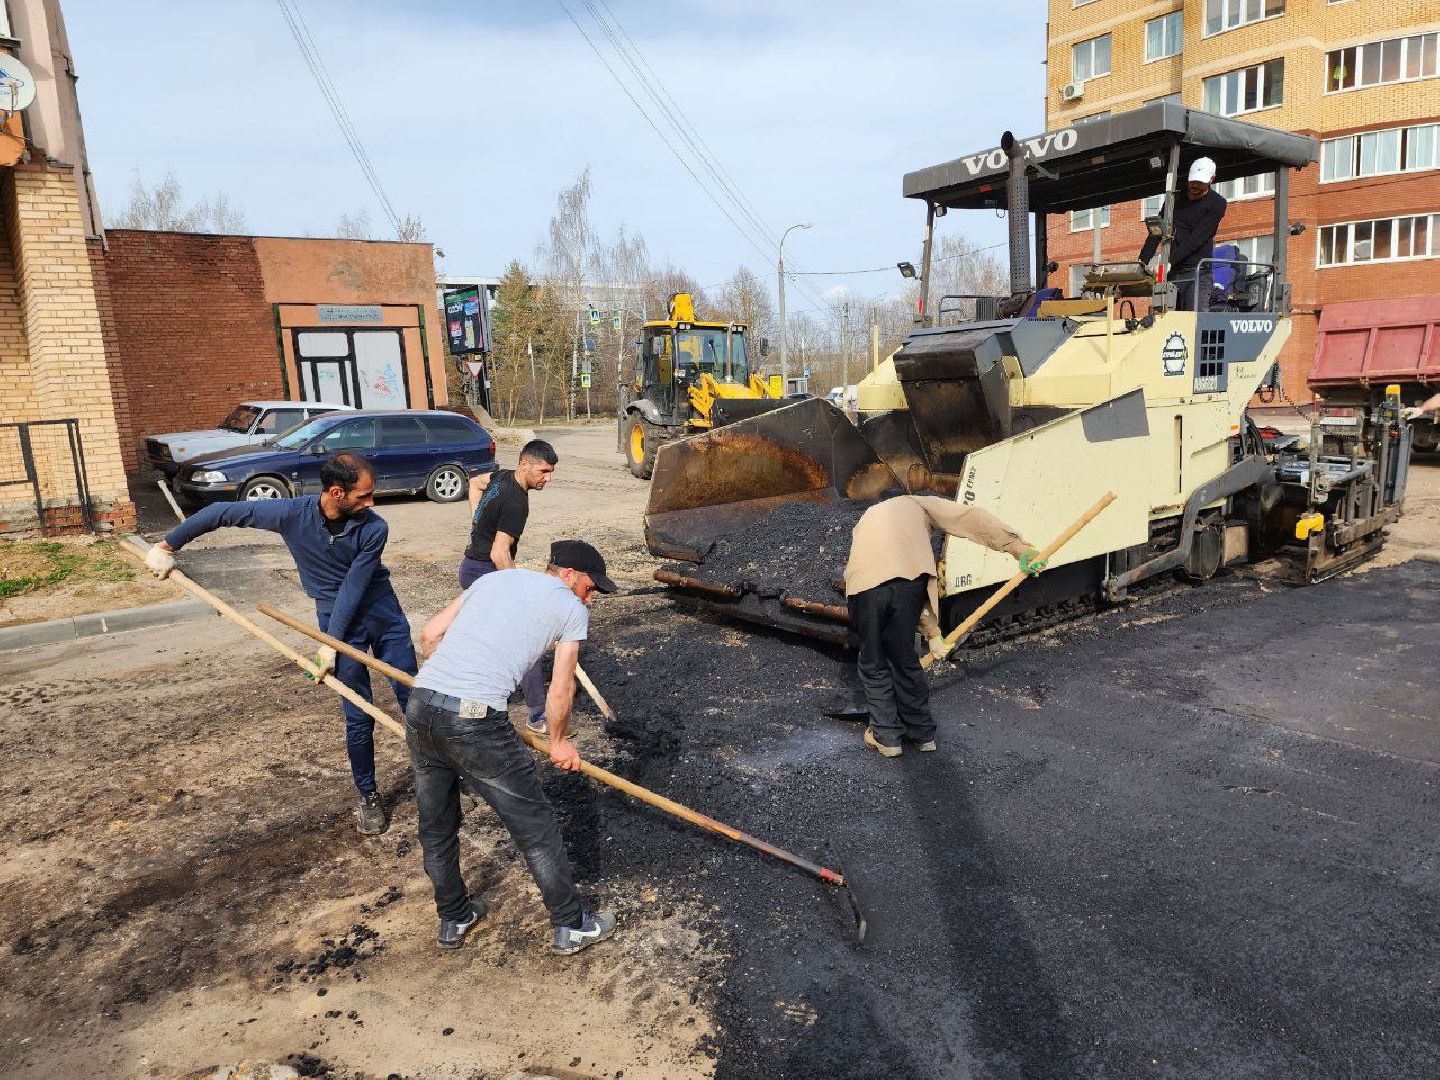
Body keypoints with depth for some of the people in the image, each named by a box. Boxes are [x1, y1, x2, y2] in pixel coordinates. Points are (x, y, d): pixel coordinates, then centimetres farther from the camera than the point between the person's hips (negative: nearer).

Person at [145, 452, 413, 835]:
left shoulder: (374, 528, -19)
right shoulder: (292, 513, -18)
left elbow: (353, 588, -18)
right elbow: (222, 512, -7)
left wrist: (330, 645, -17)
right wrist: (167, 545, -2)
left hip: (382, 610, 0)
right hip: (339, 620, 0)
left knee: (412, 697, 1)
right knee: (359, 716, 2)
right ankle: (368, 795, 21)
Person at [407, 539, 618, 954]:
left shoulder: (494, 577, 20)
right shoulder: (573, 610, 5)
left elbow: (429, 635, 19)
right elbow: (560, 693, 6)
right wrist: (559, 742, 23)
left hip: (419, 707, 7)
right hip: (475, 722, -6)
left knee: (436, 826, 24)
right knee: (536, 828, 11)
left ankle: (453, 919, 42)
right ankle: (572, 926, 26)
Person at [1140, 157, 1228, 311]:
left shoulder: (1217, 203, 0)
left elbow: (1196, 240, -11)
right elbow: (1157, 232, 12)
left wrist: (1168, 261, -22)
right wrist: (1142, 262, -2)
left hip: (1198, 273, -4)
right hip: (1173, 272, 4)